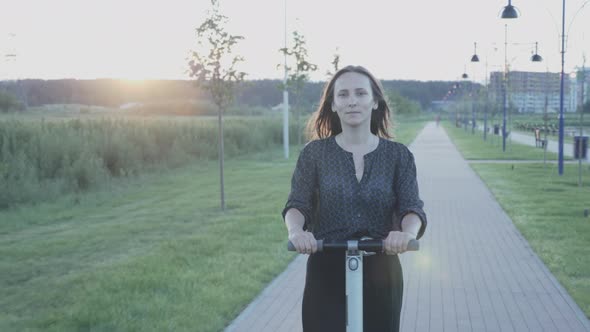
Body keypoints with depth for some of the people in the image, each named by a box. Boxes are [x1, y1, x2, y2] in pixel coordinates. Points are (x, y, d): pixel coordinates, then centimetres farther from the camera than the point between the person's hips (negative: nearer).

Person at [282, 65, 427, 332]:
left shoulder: (398, 155, 3)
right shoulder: (314, 153, 3)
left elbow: (412, 208, -7)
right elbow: (297, 204, -6)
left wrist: (407, 233, -30)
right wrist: (296, 231, -29)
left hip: (381, 277, 1)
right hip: (326, 275, -1)